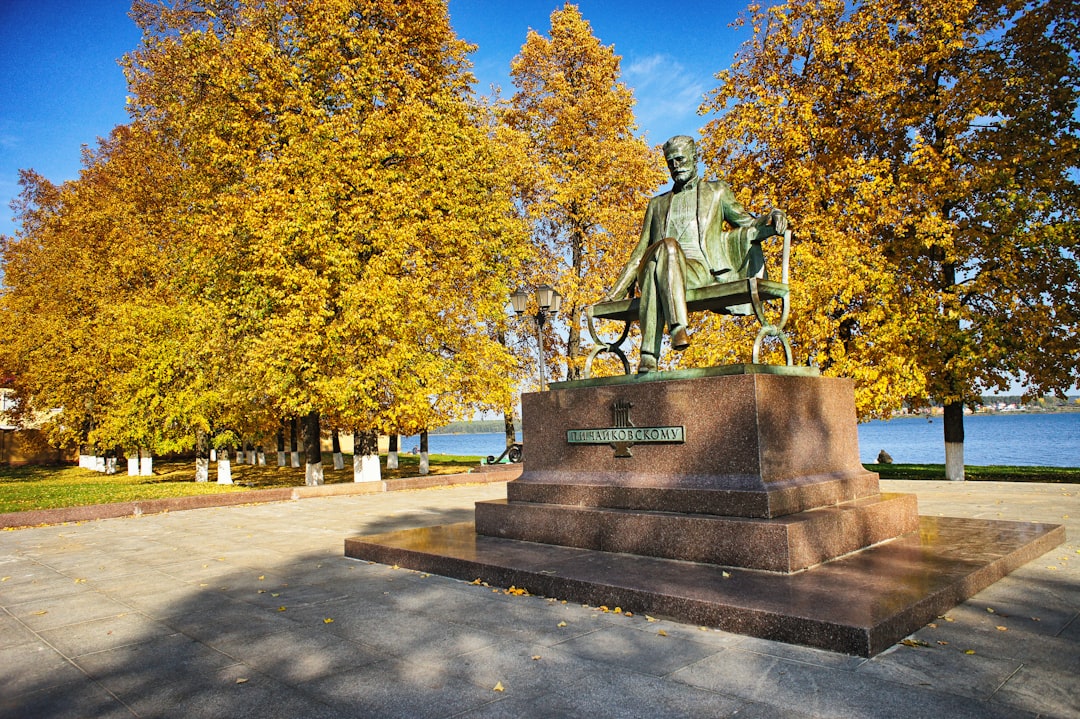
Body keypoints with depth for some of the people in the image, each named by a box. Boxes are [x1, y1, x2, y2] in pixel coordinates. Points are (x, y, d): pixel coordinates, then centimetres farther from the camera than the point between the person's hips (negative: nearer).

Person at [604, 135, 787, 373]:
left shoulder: (716, 191, 28)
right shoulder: (657, 204, 32)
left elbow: (746, 223, 16)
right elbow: (639, 253, 29)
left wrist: (771, 219, -8)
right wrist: (615, 293, 20)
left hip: (701, 270, -1)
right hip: (655, 268, 1)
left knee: (667, 248, -36)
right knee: (666, 246, -35)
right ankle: (678, 328, -51)